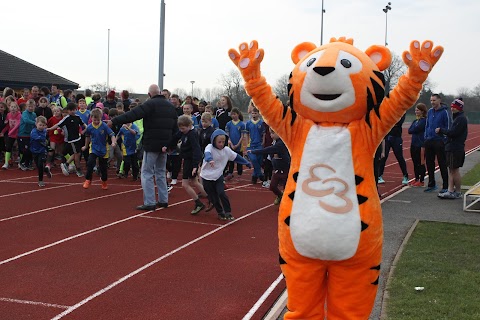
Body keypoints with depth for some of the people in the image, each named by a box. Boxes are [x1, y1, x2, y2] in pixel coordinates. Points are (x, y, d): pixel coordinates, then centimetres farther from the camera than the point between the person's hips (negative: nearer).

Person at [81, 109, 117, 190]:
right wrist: (86, 146, 25)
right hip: (93, 149, 1)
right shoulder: (89, 127, -6)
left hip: (103, 150, -1)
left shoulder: (104, 126, -14)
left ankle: (104, 182, 33)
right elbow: (87, 137, 12)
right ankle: (88, 180, -5)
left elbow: (112, 135, -16)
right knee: (90, 163, -21)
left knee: (103, 167, 10)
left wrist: (113, 142, -36)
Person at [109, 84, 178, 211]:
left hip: (152, 144, -7)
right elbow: (175, 127, 17)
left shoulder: (150, 104, -10)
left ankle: (149, 202, -5)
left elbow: (133, 115, -19)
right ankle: (163, 200, 20)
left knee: (147, 173, -1)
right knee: (160, 172, 18)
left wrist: (114, 121, -17)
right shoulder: (170, 106, 13)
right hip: (165, 144, 7)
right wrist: (171, 143, 23)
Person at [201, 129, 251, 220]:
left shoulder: (226, 150, -3)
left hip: (218, 176, 2)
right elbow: (207, 154, -41)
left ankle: (228, 213, -2)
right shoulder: (210, 147, -17)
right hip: (207, 177, -2)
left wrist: (247, 162, 20)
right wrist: (210, 159, -64)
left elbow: (236, 156, 12)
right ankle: (220, 213, 24)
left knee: (221, 193, -15)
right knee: (213, 197, 3)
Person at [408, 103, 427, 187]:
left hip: (420, 144, -8)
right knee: (415, 163, 12)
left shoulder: (424, 121, -10)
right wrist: (414, 130, -11)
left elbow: (415, 129, -18)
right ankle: (416, 179, 21)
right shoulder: (415, 121, 16)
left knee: (421, 163, -2)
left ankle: (421, 181, 3)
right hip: (414, 144, 8)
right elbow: (409, 130, 4)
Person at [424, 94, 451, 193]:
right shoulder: (429, 111, 10)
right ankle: (431, 184, 23)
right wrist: (426, 137, 11)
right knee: (429, 163, 11)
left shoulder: (444, 112, -8)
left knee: (442, 164, -1)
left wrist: (445, 140, -12)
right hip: (429, 141, 6)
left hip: (440, 142, -6)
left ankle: (446, 186, 6)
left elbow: (448, 127, -7)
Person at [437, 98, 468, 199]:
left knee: (455, 170, -4)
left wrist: (441, 130, -10)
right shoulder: (458, 118, 18)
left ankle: (458, 192, 4)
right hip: (452, 148, 10)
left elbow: (453, 133, -21)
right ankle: (450, 191, 13)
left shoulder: (461, 119, -14)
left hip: (456, 149, -10)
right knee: (451, 170, 10)